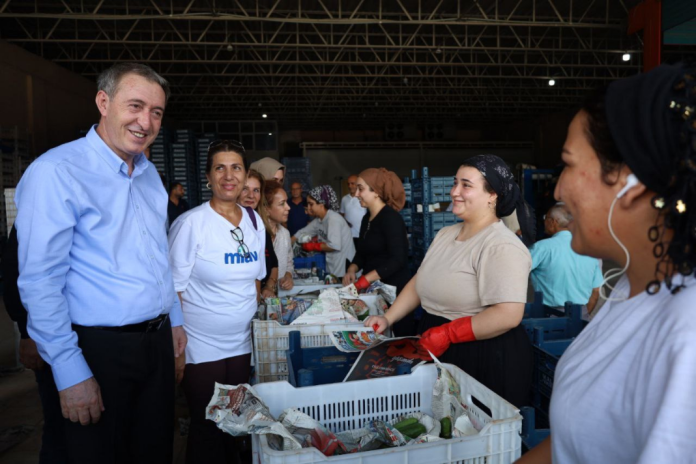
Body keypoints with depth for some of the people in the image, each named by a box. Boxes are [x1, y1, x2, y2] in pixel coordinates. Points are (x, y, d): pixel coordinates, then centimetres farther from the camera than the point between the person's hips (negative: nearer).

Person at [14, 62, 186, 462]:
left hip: (158, 342, 7)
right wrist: (71, 373, -16)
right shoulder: (55, 172, -15)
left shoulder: (150, 174, 8)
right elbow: (40, 282, -17)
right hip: (100, 350, -6)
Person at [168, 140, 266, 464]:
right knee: (207, 428, 10)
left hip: (242, 344, 5)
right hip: (201, 349, -5)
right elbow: (172, 293, -12)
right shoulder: (190, 224, -15)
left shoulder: (255, 221, 3)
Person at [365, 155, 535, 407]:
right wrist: (388, 319, 2)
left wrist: (446, 334, -22)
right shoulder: (445, 235, 8)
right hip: (438, 356, 8)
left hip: (486, 361, -8)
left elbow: (508, 315, -26)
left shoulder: (502, 246, -19)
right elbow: (419, 282, 14)